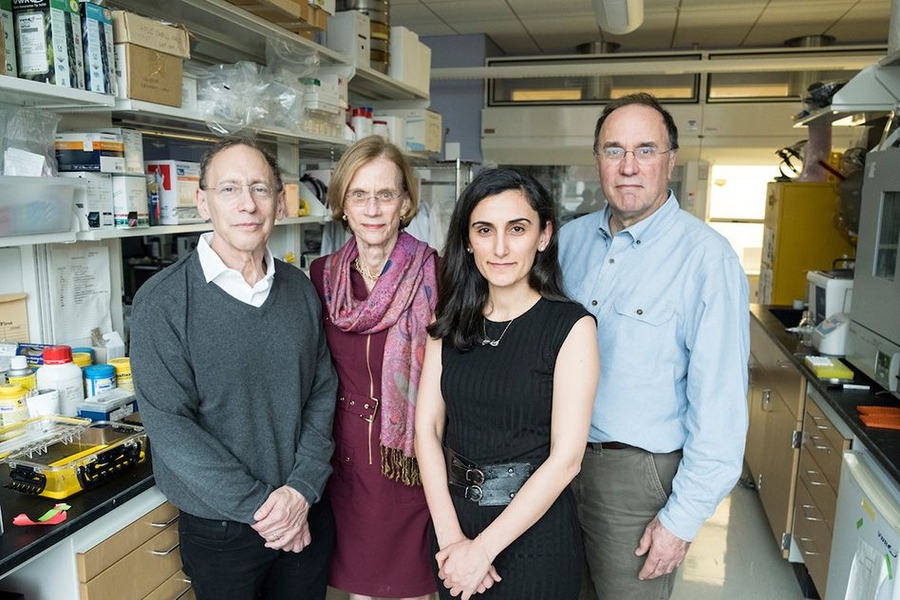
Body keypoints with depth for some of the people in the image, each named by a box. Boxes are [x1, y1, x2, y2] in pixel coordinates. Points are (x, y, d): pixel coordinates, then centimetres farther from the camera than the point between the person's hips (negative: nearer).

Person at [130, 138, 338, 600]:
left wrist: (302, 489, -11)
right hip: (219, 528, -3)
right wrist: (258, 505, -16)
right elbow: (170, 426, -16)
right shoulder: (162, 302, -13)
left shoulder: (300, 289, 0)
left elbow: (323, 394, 0)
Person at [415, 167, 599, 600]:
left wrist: (482, 549, -16)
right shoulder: (451, 322, -1)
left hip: (533, 528, -4)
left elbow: (565, 458, -17)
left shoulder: (571, 327, -14)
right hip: (453, 514, 4)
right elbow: (427, 426, -5)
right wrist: (451, 537, -14)